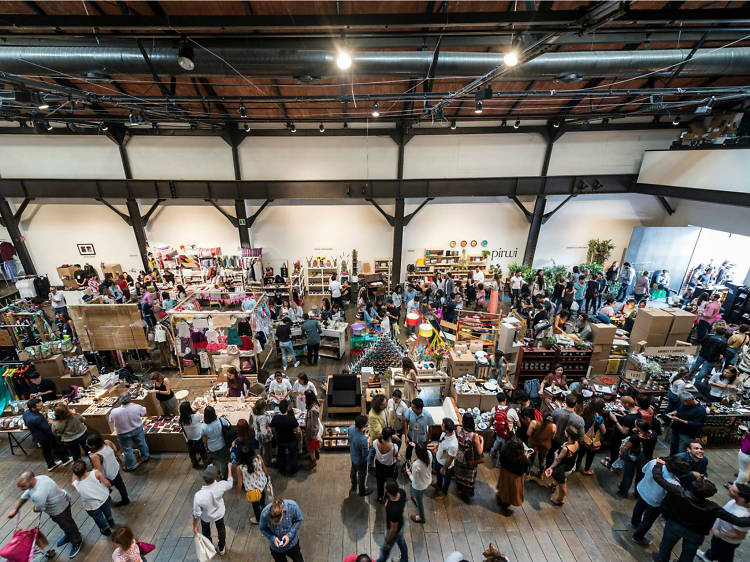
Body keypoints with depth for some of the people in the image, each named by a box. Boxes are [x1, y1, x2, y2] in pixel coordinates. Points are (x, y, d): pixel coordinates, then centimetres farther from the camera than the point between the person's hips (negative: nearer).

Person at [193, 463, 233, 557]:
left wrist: (195, 526, -5)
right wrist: (229, 468, -1)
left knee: (206, 530, 32)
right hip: (219, 513, 1)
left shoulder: (198, 496, -42)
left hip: (206, 517, -1)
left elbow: (196, 514, -25)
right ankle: (221, 549, 53)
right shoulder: (220, 486, -38)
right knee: (221, 529, 30)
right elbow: (230, 483, -13)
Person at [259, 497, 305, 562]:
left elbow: (299, 520, -14)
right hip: (276, 547, 0)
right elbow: (263, 529, -10)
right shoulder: (265, 514, -31)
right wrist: (272, 538, -25)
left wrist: (290, 535, -24)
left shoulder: (292, 506, -33)